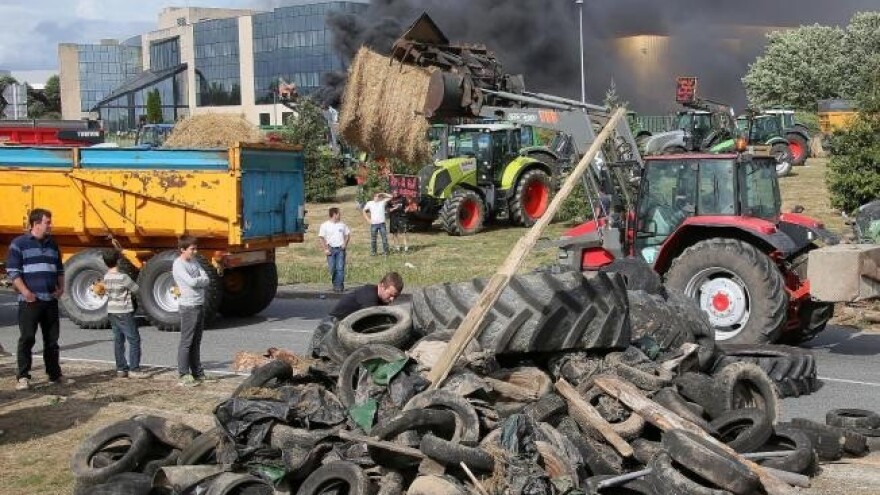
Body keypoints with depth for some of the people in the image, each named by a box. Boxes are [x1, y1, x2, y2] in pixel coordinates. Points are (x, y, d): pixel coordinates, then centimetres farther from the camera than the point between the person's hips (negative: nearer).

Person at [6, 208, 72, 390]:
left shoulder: (52, 244, 13)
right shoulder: (19, 243, -5)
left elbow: (59, 269, 21)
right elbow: (12, 271, -9)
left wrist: (61, 288, 6)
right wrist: (25, 292, -17)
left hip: (51, 300, 6)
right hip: (30, 301, -5)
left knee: (52, 339, 11)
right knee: (27, 339, -4)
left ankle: (55, 375, 19)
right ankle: (22, 377, 2)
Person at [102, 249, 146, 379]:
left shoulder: (106, 277, 3)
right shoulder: (123, 277, -18)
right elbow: (136, 290, -8)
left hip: (112, 312, 7)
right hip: (124, 313, -7)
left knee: (118, 340, 11)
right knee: (134, 340, -1)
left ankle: (121, 369, 13)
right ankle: (134, 369, -4)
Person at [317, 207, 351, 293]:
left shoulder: (342, 225, 9)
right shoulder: (325, 225, -1)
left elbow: (347, 234, 19)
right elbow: (320, 238, -2)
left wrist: (345, 243, 1)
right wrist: (325, 249, -10)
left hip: (340, 249, 1)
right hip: (331, 249, -1)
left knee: (340, 268, -7)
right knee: (332, 269, -1)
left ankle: (339, 286, -6)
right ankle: (335, 284, 14)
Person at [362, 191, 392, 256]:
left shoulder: (382, 202, 7)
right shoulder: (370, 203, 8)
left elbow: (390, 197, 4)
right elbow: (364, 211, 14)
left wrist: (383, 194, 2)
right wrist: (368, 219, 4)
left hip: (382, 223, 0)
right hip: (373, 224, 0)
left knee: (384, 238, 0)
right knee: (373, 239, 4)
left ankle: (385, 251, 8)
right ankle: (373, 252, 12)